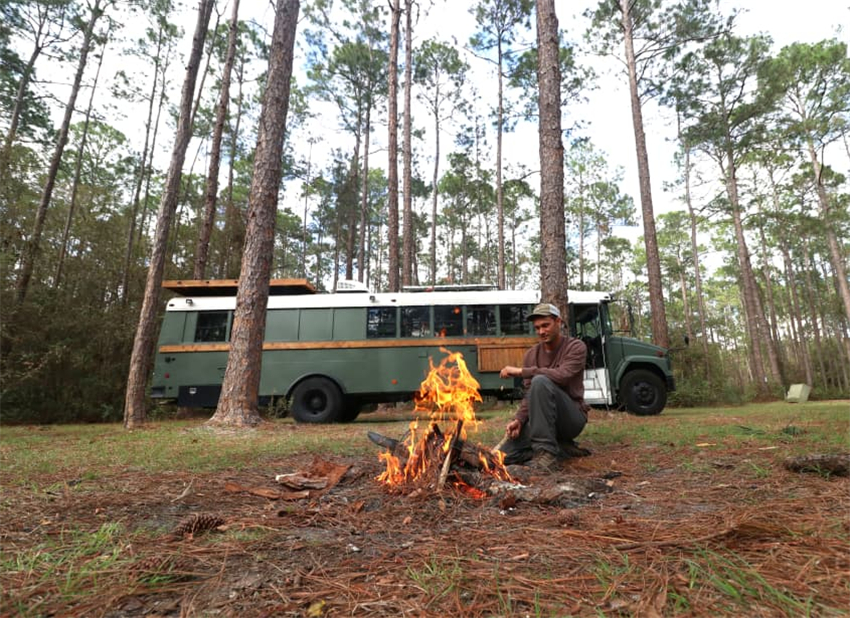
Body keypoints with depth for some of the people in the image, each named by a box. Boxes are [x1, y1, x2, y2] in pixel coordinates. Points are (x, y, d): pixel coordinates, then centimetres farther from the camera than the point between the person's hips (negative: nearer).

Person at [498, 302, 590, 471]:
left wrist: (521, 371, -27)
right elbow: (529, 395, 3)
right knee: (506, 454, -12)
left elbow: (562, 376, -28)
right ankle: (561, 448, 5)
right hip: (545, 419, 6)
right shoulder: (531, 354, 6)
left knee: (540, 381, -33)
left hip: (573, 416, -5)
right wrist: (519, 419, -15)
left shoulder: (576, 347, -7)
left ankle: (546, 452, -27)